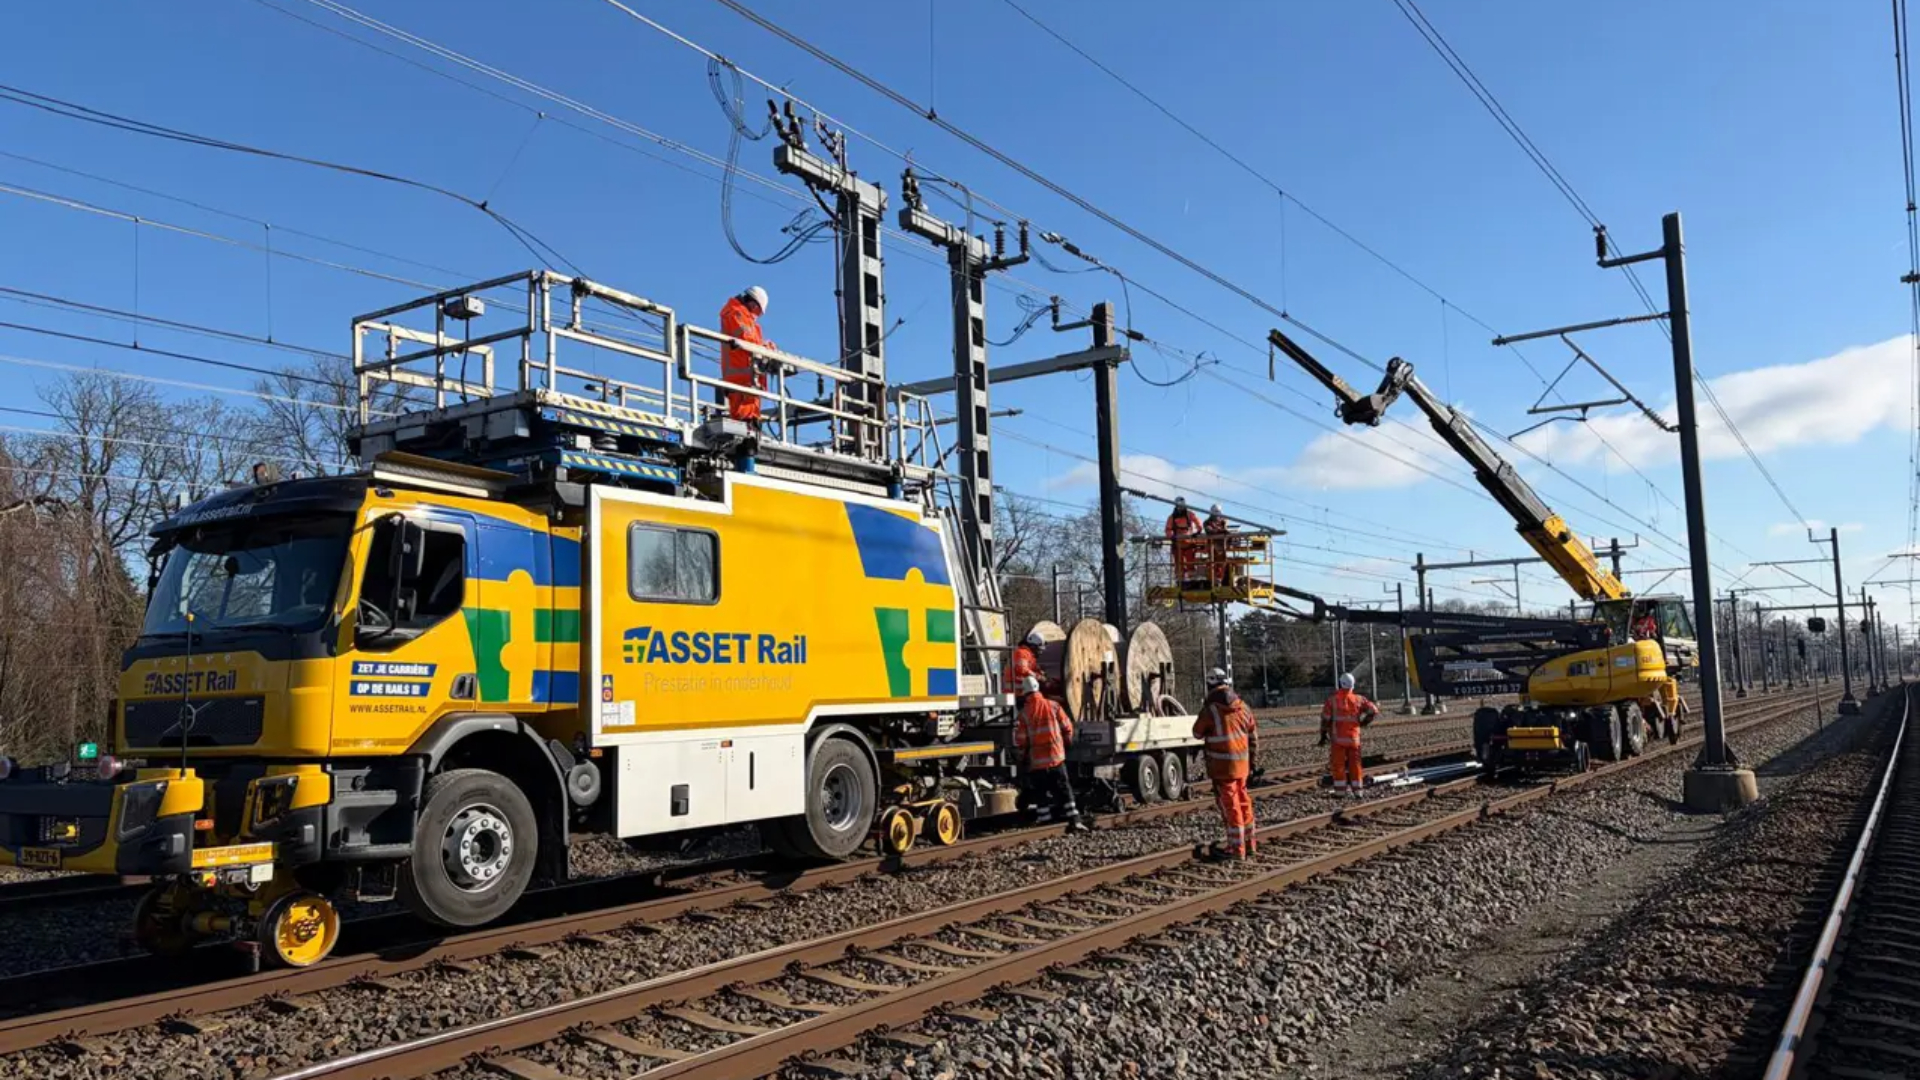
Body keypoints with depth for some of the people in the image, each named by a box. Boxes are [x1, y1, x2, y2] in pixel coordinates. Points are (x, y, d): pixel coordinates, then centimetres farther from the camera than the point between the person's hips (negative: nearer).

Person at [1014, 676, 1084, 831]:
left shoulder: (1024, 713, -6)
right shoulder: (1053, 706, -1)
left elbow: (1019, 739, -6)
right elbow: (1067, 728, 3)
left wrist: (1022, 754, 13)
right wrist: (1064, 743, 21)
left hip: (1036, 761, -1)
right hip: (1056, 757, 1)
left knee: (1040, 794, 9)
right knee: (1064, 790, 5)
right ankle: (1074, 821, -1)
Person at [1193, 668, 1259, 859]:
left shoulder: (1210, 709, -14)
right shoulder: (1242, 706, 3)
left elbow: (1197, 733, 0)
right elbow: (1253, 735, 11)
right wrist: (1252, 757, 23)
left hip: (1222, 766, -6)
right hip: (1242, 763, 6)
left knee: (1229, 805, 0)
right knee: (1243, 801, 18)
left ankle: (1237, 849, 4)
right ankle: (1248, 842, 29)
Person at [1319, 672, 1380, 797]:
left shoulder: (1332, 700, -6)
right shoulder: (1358, 699, 2)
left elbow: (1325, 719, -6)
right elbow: (1373, 710, 2)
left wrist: (1323, 736, 2)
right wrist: (1363, 723, 12)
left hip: (1338, 738, -2)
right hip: (1354, 738, 2)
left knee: (1338, 765, 2)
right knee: (1355, 764, 10)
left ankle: (1340, 791, 0)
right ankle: (1357, 790, 13)